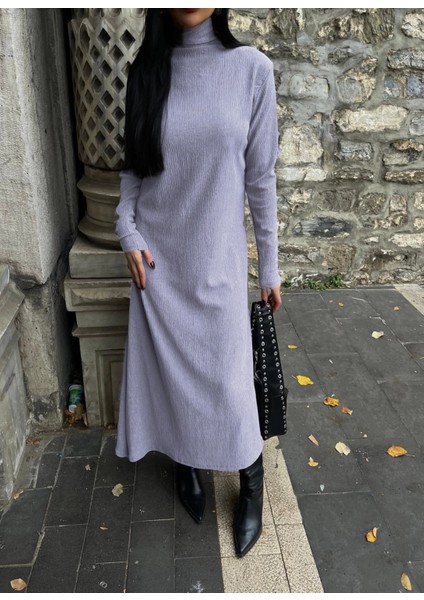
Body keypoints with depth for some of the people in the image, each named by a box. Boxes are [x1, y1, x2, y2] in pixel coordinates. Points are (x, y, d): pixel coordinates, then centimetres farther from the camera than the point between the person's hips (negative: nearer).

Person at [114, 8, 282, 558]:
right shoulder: (146, 71, 2)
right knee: (167, 368, 13)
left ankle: (252, 487, 29)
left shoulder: (251, 68, -5)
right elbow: (133, 164, 10)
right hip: (156, 256, 3)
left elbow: (261, 177, -3)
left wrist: (270, 265, 0)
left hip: (218, 257, -2)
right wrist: (127, 230, -4)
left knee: (229, 382, 3)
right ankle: (185, 462, 40)